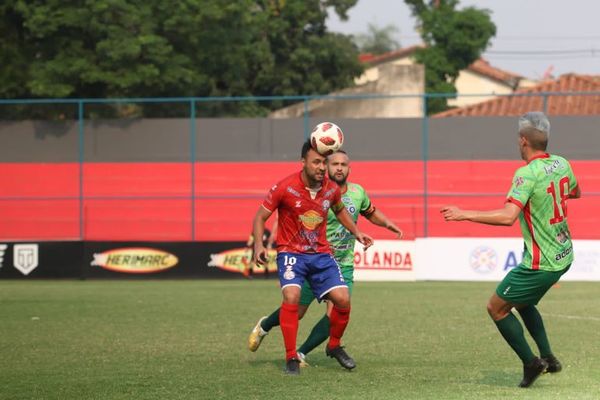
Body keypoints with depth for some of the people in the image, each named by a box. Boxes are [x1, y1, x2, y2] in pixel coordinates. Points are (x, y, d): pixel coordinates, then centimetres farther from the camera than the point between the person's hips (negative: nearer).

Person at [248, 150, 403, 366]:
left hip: (344, 265, 4)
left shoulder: (358, 192, 3)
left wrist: (388, 223, 6)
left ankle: (301, 354, 2)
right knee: (295, 312, 6)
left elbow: (371, 213, 23)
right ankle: (264, 326, 38)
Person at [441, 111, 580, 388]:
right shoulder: (561, 164, 2)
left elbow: (508, 216, -33)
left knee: (496, 308, 5)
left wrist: (464, 215, -28)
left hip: (540, 263, -8)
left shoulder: (527, 174, -23)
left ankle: (530, 362, 5)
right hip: (563, 255, 8)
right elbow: (575, 192, 23)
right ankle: (548, 357, 21)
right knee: (522, 303, 27)